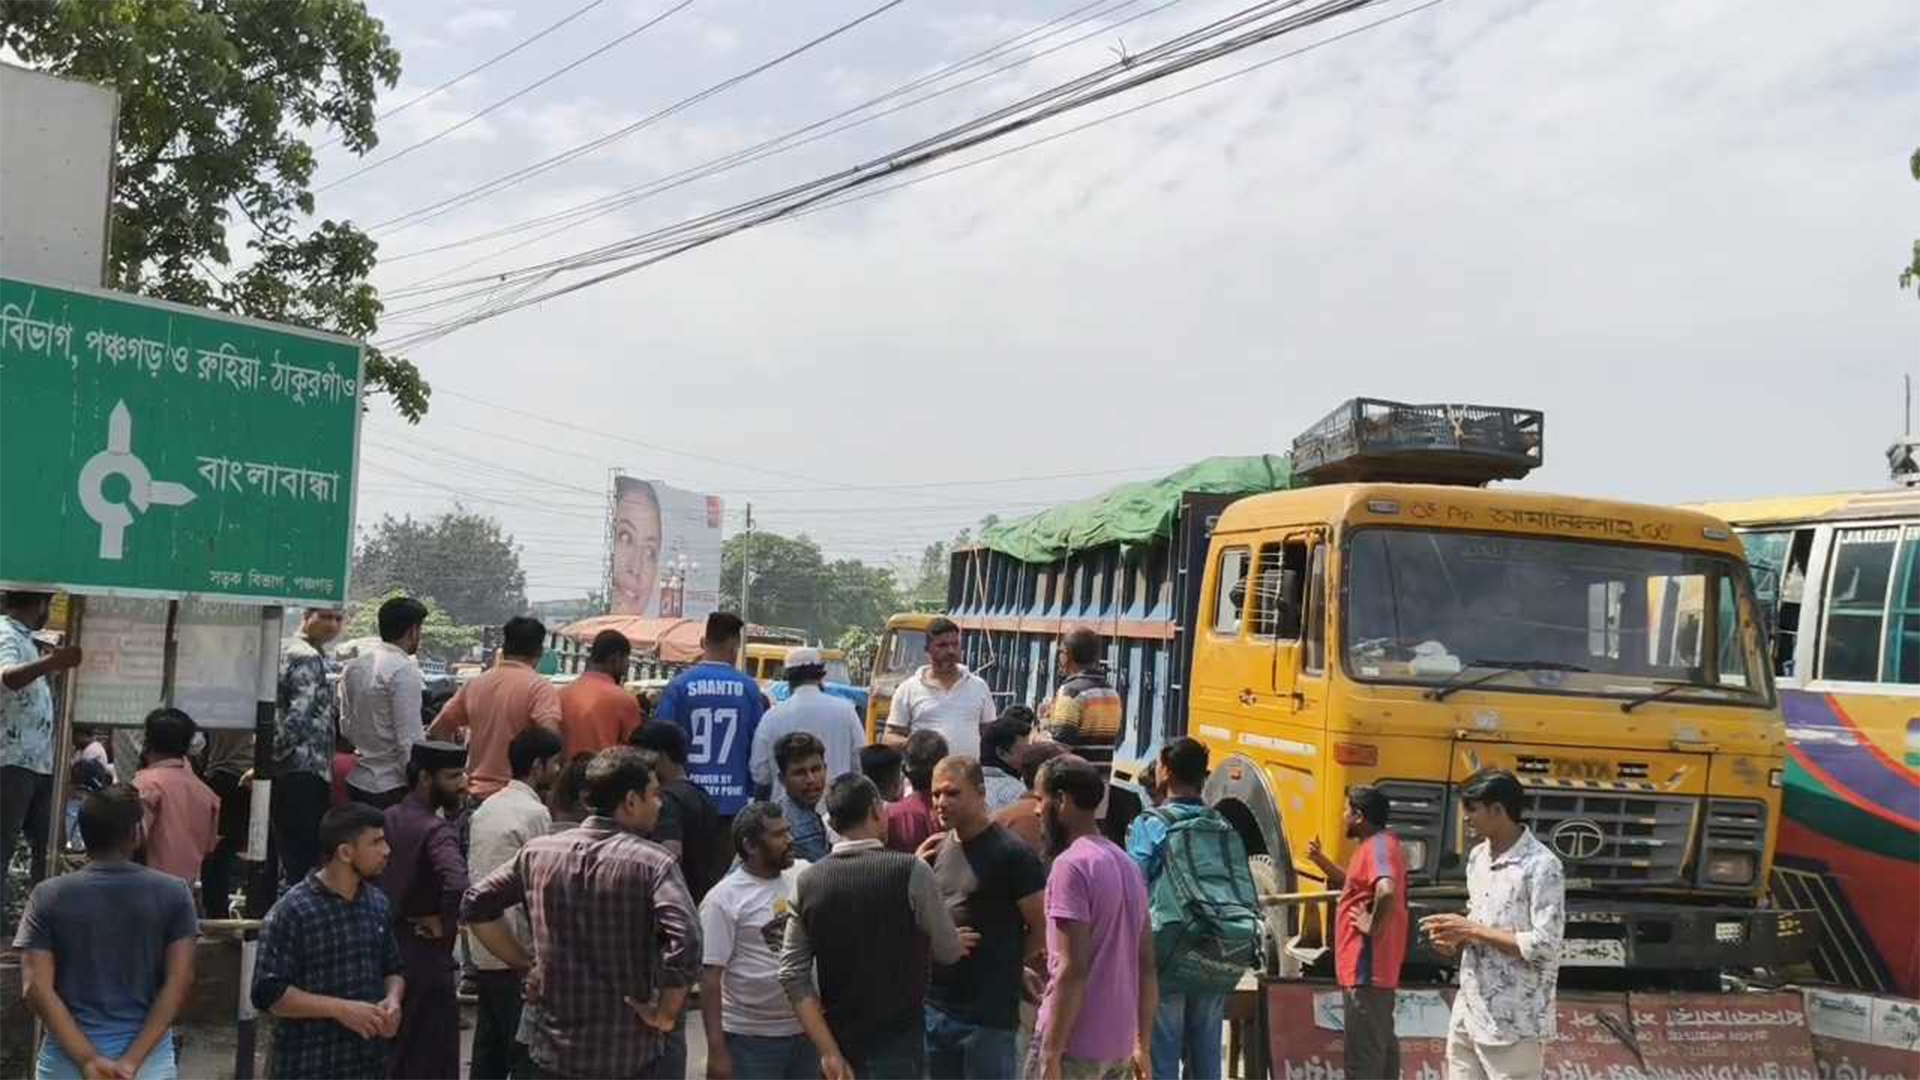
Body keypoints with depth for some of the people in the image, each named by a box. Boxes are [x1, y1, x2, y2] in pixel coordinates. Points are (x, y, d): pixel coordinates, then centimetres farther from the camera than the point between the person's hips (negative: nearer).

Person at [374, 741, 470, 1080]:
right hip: (425, 962, -8)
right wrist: (445, 924, -17)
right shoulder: (436, 831, -18)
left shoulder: (387, 819, 6)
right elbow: (458, 889, -35)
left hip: (385, 956, 8)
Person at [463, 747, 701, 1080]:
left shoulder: (538, 852, 1)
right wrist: (665, 1014, -14)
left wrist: (525, 963, 10)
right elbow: (685, 945, -27)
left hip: (554, 1047, 4)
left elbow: (476, 905, 8)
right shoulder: (652, 863, -14)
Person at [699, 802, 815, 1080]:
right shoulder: (723, 900, -12)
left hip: (807, 1029, 6)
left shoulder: (803, 875, 4)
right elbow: (710, 976, -13)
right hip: (751, 1038, -6)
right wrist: (716, 1050, -16)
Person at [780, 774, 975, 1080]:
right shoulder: (911, 872, -13)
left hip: (841, 1041, 4)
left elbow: (793, 975, -4)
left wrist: (829, 1051, -5)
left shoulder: (808, 882, -1)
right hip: (897, 1042, -4)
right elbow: (947, 951, -2)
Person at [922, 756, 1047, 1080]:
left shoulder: (1011, 854, -12)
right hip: (933, 1006, 7)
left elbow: (1042, 928, -9)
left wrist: (1004, 965, -1)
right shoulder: (938, 849, 10)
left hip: (987, 1016, -7)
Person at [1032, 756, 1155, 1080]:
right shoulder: (1127, 865, 13)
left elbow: (1072, 971, -19)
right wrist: (1141, 1044, 20)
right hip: (1117, 1043, 8)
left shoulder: (1071, 865, -13)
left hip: (1075, 1042, -8)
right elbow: (1147, 968, 15)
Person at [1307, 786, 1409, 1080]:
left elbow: (1386, 891, -36)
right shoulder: (1381, 844, 15)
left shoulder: (1376, 847, -17)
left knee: (1363, 1051, -7)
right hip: (1378, 969, 11)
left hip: (1365, 968, -11)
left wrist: (1373, 926, -23)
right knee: (1381, 1043, 17)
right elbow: (1357, 885, 29)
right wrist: (1320, 860, 16)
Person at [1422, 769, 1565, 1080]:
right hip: (1469, 1012, 8)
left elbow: (1545, 947, -21)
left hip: (1514, 1024, -8)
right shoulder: (1478, 857, 10)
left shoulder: (1541, 866, -16)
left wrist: (1473, 932, -17)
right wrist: (1458, 936, 0)